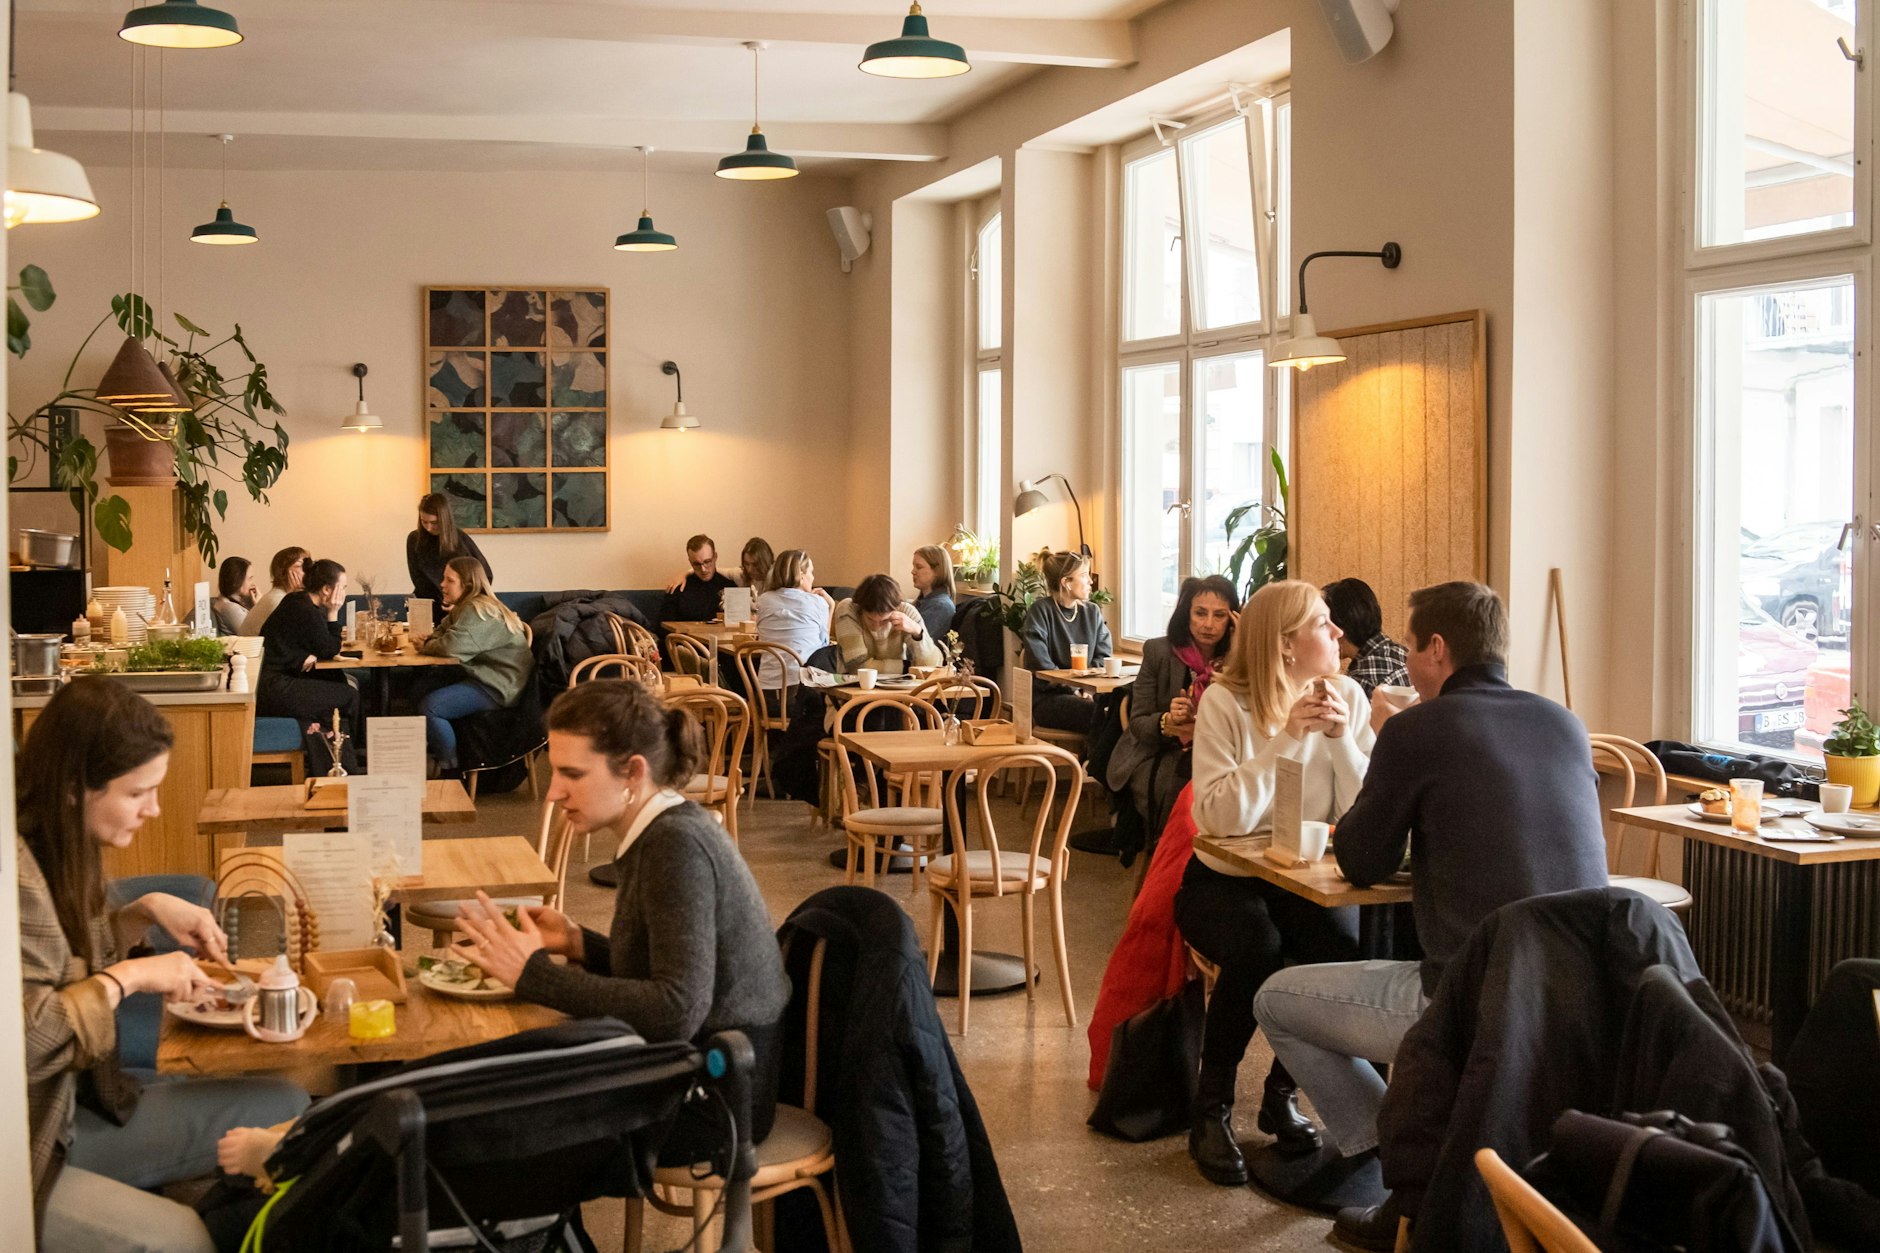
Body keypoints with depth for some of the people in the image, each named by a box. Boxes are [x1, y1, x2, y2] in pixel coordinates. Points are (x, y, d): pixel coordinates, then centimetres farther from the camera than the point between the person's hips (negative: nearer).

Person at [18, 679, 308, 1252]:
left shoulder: (56, 845, 6)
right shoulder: (14, 866, -24)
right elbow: (21, 1041, -29)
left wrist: (145, 911, 6)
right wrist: (130, 977, -17)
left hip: (69, 1111, 10)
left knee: (284, 1107, 2)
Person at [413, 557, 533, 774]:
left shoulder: (479, 611, -18)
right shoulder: (464, 608, 15)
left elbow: (452, 647, -29)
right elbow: (441, 632, 24)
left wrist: (426, 647, -8)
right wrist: (428, 641, -1)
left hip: (499, 687, -11)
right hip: (482, 678, 11)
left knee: (428, 707, -20)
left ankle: (450, 768, -7)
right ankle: (432, 754, 15)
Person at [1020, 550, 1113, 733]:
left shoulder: (1092, 612, 14)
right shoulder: (1040, 611, -2)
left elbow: (1104, 656, 9)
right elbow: (1040, 663, -10)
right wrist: (1073, 690, -15)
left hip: (1084, 694, 5)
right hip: (1047, 698, -5)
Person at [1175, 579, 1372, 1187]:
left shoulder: (1346, 697, -2)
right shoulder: (1225, 702, -13)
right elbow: (1221, 817, -25)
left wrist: (1341, 737, -21)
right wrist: (1286, 738, -26)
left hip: (1303, 882, 3)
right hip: (1223, 879, -3)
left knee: (1343, 945, -28)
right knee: (1255, 948, -34)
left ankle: (1282, 1093, -1)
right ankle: (1212, 1107, -10)